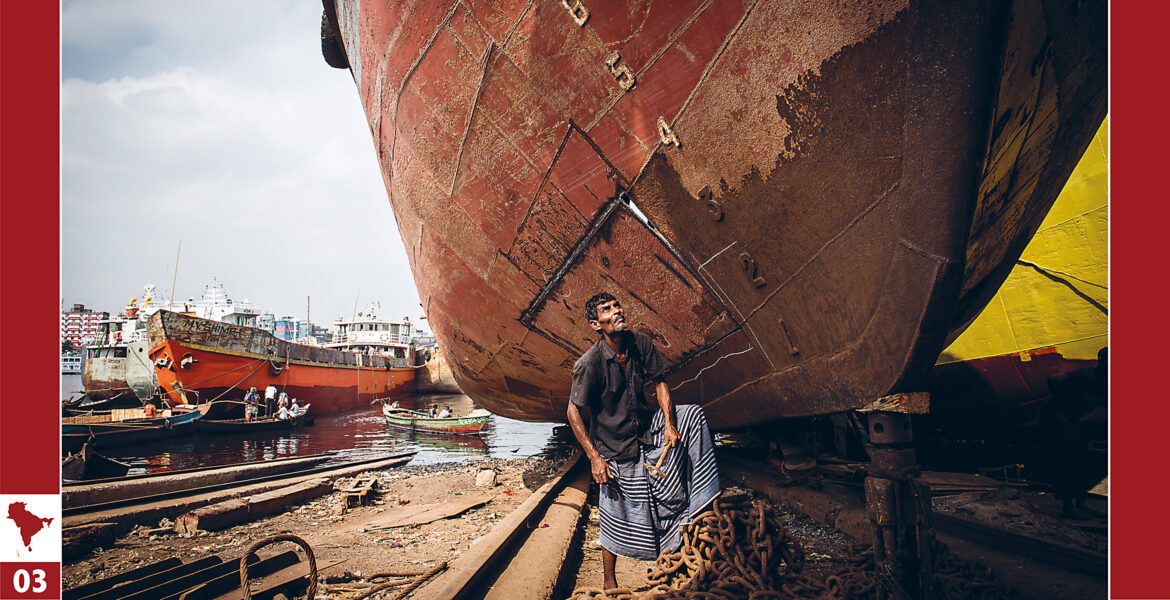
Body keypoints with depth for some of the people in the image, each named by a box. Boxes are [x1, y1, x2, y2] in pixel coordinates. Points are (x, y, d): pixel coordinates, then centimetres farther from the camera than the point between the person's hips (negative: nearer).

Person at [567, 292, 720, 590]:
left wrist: (669, 424, -12)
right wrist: (594, 457, -20)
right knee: (616, 515, 5)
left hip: (646, 425, 5)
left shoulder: (640, 343, -11)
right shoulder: (588, 364, -26)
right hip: (615, 447, -5)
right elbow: (573, 412, -19)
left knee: (694, 415, -1)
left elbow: (659, 383, 0)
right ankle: (609, 580, 30)